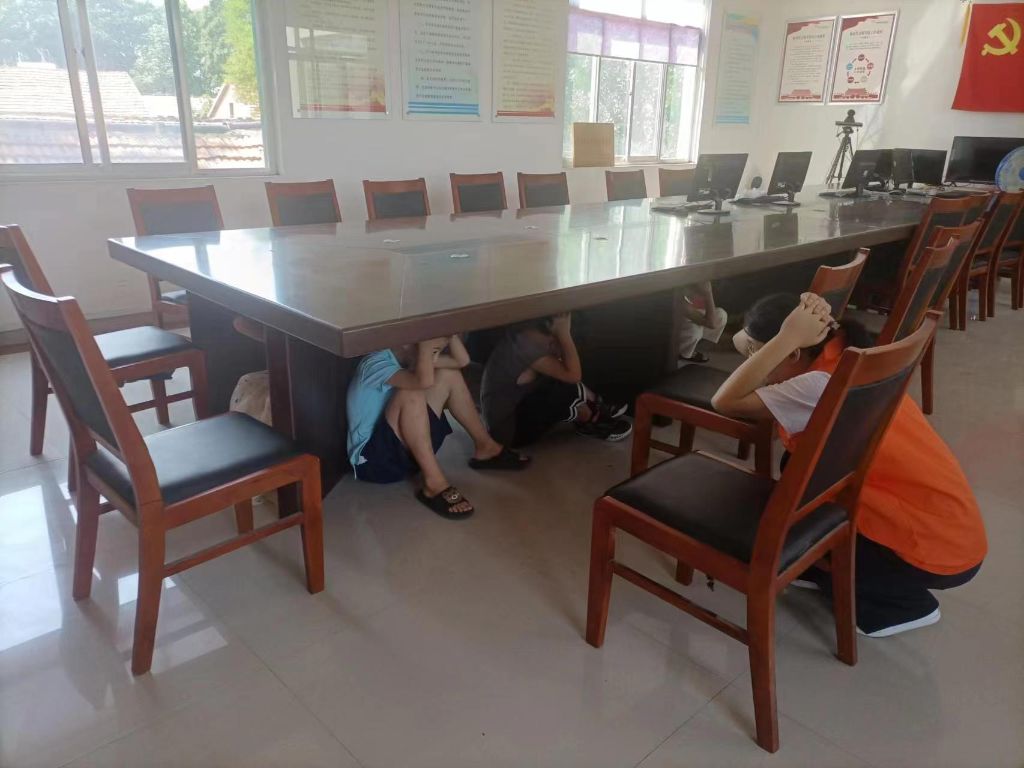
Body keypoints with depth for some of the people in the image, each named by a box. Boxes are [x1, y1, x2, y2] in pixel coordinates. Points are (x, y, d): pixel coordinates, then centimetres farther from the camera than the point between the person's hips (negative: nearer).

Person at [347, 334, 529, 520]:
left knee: (449, 375, 3)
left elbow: (462, 360, -1)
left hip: (407, 449, 9)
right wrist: (426, 344, -34)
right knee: (411, 395, -35)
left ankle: (484, 448, 10)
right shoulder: (375, 364, -24)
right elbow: (424, 381, -43)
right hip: (372, 459, -9)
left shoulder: (409, 355, 1)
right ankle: (434, 484, -30)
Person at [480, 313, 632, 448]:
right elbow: (573, 375, -27)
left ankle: (597, 407, 15)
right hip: (510, 428, -10)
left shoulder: (525, 332, -2)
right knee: (570, 390, -21)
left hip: (516, 407, 10)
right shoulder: (525, 342, -30)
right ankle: (592, 422, 7)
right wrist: (564, 332, -22)